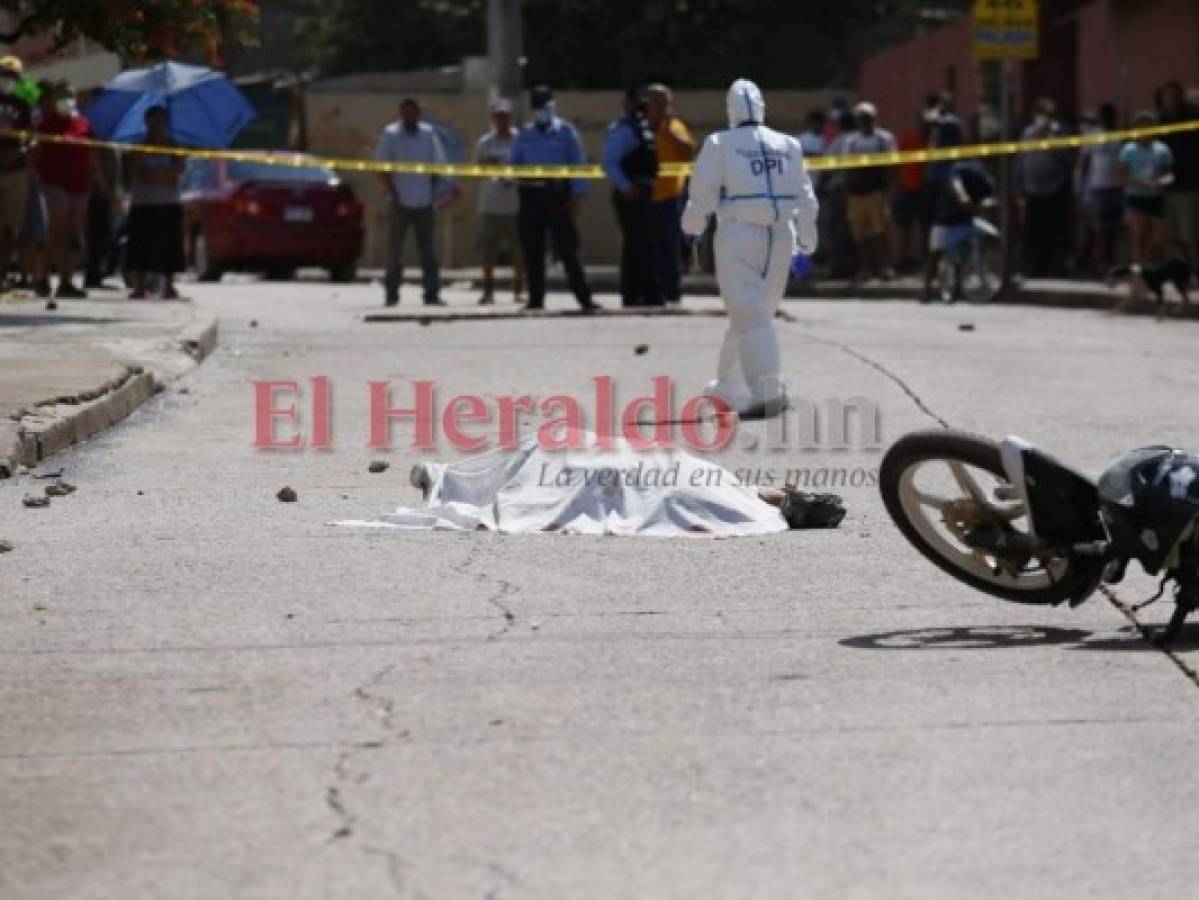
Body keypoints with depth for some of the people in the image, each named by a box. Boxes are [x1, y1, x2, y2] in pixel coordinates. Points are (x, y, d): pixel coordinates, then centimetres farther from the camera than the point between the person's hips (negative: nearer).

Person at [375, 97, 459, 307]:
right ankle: (391, 293, 11)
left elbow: (437, 164, 13)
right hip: (399, 203, -2)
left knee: (428, 250, 1)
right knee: (394, 250, 3)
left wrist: (432, 192, 4)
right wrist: (393, 193, -10)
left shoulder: (428, 134, 6)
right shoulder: (390, 135, -2)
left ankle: (432, 293, 1)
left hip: (424, 203, 2)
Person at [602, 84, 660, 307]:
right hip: (632, 196, -10)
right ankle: (650, 296, -12)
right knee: (644, 247, -11)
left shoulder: (644, 128, 16)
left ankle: (631, 297, 17)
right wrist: (626, 188, -23)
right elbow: (609, 162, -20)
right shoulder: (622, 129, -13)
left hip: (643, 195, 10)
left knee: (634, 247, 12)